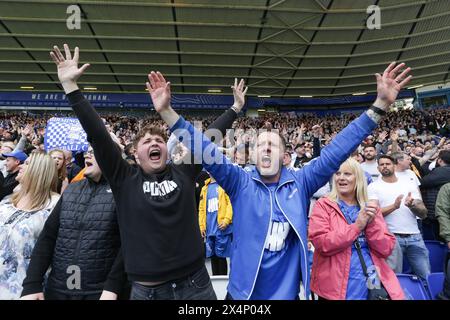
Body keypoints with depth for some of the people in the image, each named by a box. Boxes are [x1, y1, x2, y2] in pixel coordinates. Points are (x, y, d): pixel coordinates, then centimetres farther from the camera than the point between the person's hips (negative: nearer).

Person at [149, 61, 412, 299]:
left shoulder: (300, 183, -6)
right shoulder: (240, 182, -9)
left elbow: (336, 151, -10)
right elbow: (206, 153, -16)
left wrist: (380, 106, -15)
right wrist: (167, 111, -24)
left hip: (288, 293, 1)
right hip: (242, 293, 0)